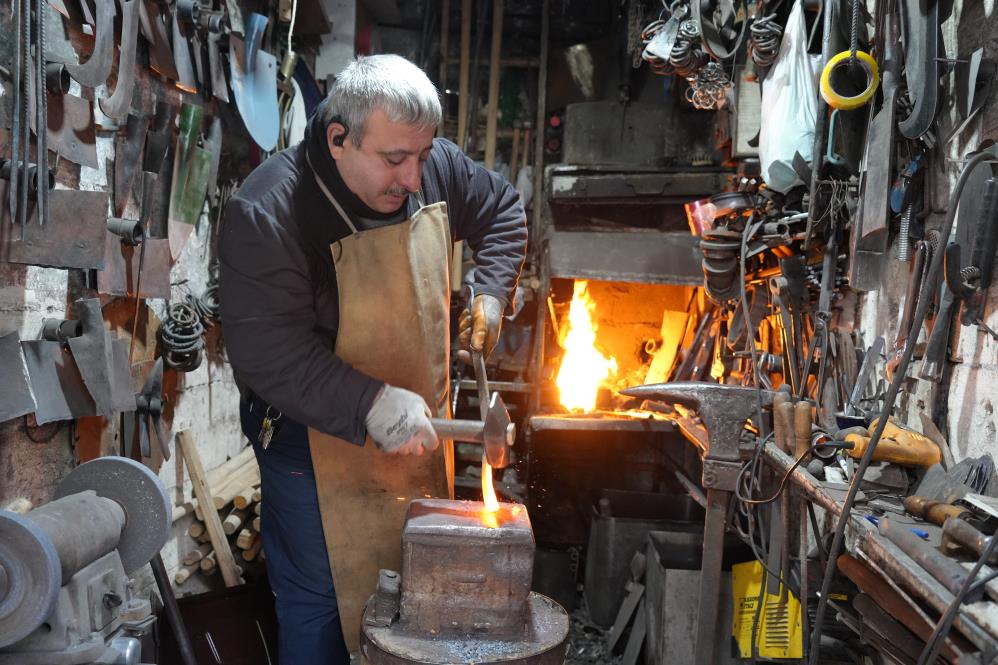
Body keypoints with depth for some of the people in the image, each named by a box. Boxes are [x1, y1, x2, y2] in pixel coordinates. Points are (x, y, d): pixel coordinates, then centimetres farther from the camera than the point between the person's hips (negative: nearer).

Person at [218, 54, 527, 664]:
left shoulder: (436, 167, -7)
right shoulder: (266, 213, -25)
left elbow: (504, 212, 13)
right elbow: (267, 355, -28)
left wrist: (491, 295, 1)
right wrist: (372, 405, -35)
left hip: (420, 426, 6)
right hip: (318, 436, -6)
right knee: (321, 603, 6)